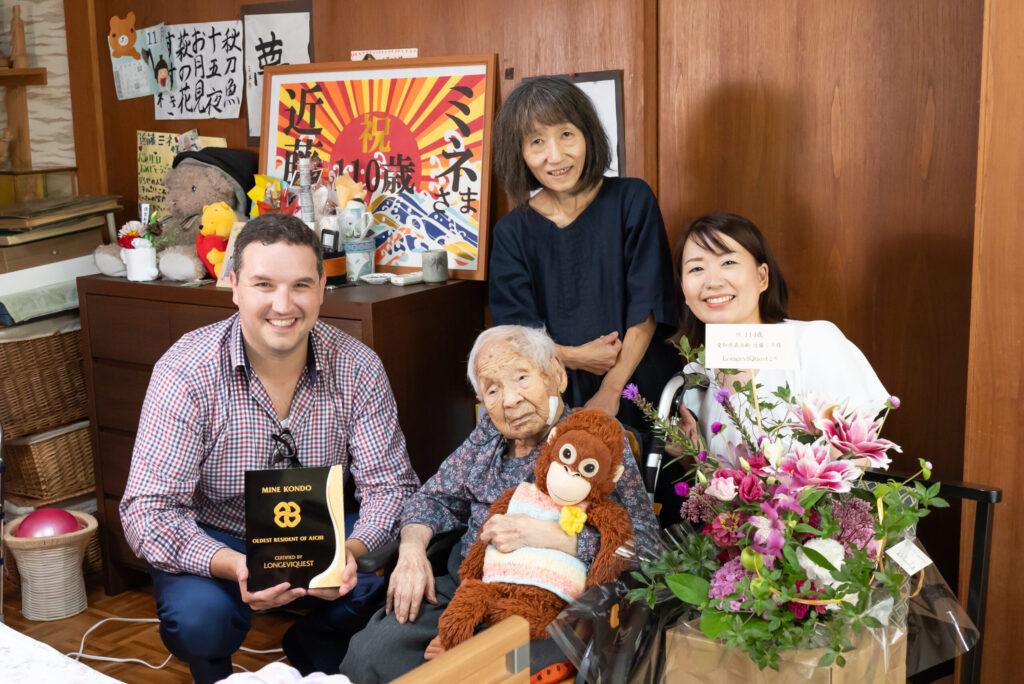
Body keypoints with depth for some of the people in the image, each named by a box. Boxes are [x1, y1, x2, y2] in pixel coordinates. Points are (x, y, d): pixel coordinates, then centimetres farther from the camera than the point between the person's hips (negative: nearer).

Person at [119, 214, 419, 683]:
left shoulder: (358, 368, -13)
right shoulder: (187, 372, -21)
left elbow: (390, 485, -12)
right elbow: (150, 509, -23)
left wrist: (351, 550, -34)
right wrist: (234, 566, -41)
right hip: (217, 543, -2)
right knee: (197, 618, -31)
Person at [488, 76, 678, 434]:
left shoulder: (632, 200, -1)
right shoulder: (511, 233, 1)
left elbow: (647, 306, -5)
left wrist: (610, 391, -12)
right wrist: (575, 357, -17)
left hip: (639, 389, 0)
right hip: (558, 399, 1)